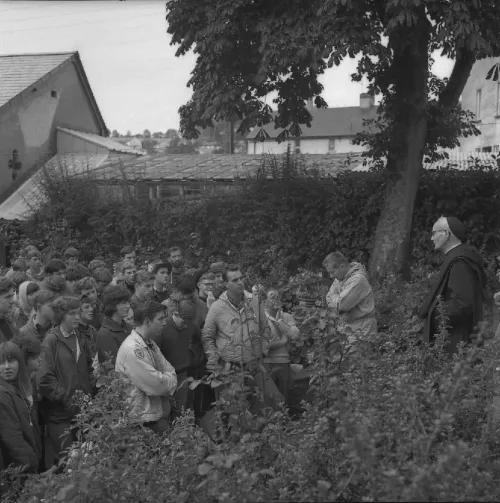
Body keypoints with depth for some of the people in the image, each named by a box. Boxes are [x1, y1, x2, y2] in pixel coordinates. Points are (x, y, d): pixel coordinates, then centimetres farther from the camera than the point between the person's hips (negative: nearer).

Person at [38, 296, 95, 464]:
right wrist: (67, 400, -13)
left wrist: (90, 391, 7)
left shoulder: (80, 338, 11)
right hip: (61, 414, -5)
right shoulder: (51, 341, -9)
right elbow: (45, 379, -14)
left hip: (84, 410, 6)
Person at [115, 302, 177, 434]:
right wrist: (169, 380, -2)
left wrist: (165, 380, -13)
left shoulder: (150, 344, 11)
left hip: (161, 413, 9)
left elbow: (170, 372, 7)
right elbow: (157, 385, -22)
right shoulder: (132, 350, -22)